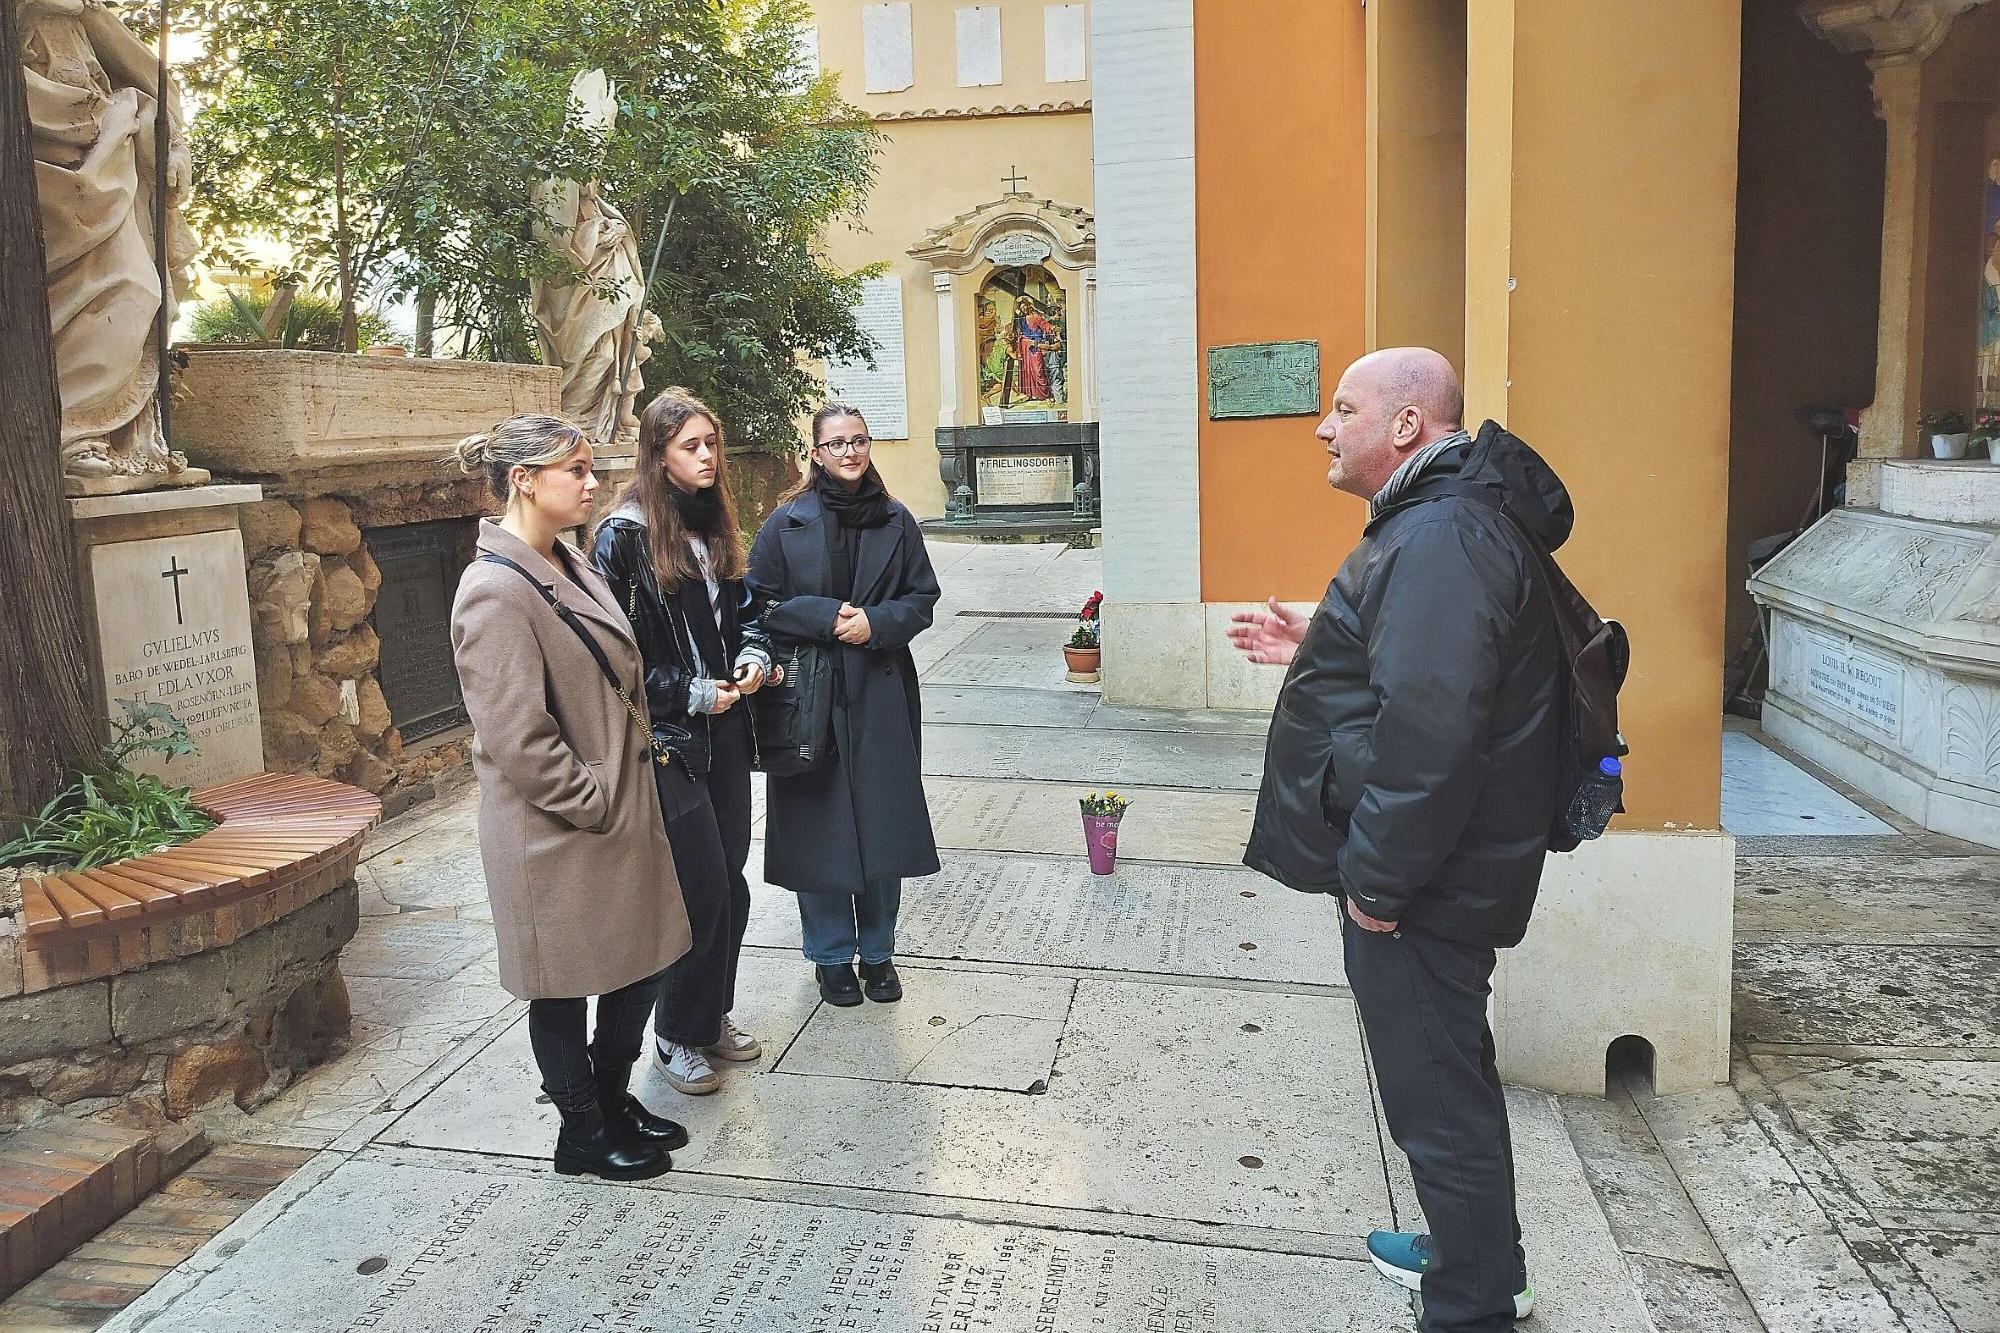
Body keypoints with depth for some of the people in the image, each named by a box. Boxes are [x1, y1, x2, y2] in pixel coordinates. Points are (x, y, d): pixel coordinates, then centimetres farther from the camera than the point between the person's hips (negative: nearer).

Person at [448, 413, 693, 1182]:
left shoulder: (570, 566, 8)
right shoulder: (495, 592, -20)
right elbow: (518, 740, -23)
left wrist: (629, 789, 13)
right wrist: (596, 803, -16)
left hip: (618, 808, 9)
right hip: (558, 831, -9)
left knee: (640, 963, 18)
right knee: (563, 986, 10)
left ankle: (613, 1100, 38)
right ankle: (583, 1134, 28)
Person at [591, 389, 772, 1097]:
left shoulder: (713, 525, 10)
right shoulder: (625, 536, -12)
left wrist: (753, 655, 1)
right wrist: (691, 694, -15)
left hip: (724, 729, 7)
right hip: (666, 740, -7)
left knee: (729, 882, 12)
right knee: (702, 890, -3)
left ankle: (713, 1015, 30)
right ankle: (678, 1036, 16)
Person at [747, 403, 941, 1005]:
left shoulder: (896, 522, 6)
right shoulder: (787, 523, 0)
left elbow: (922, 598, 7)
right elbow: (760, 602, -1)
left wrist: (876, 624, -11)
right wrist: (825, 617, -14)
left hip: (881, 695, 2)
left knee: (883, 822, 6)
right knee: (819, 825, 4)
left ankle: (877, 952, 24)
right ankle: (831, 956, 21)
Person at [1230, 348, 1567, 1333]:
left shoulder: (1440, 539, -23)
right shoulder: (1438, 522, 12)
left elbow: (1428, 731, -31)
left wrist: (1378, 880, -24)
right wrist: (1315, 650, 17)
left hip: (1420, 881, -11)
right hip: (1435, 871, 11)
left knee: (1440, 1095, 4)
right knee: (1451, 1074, 25)